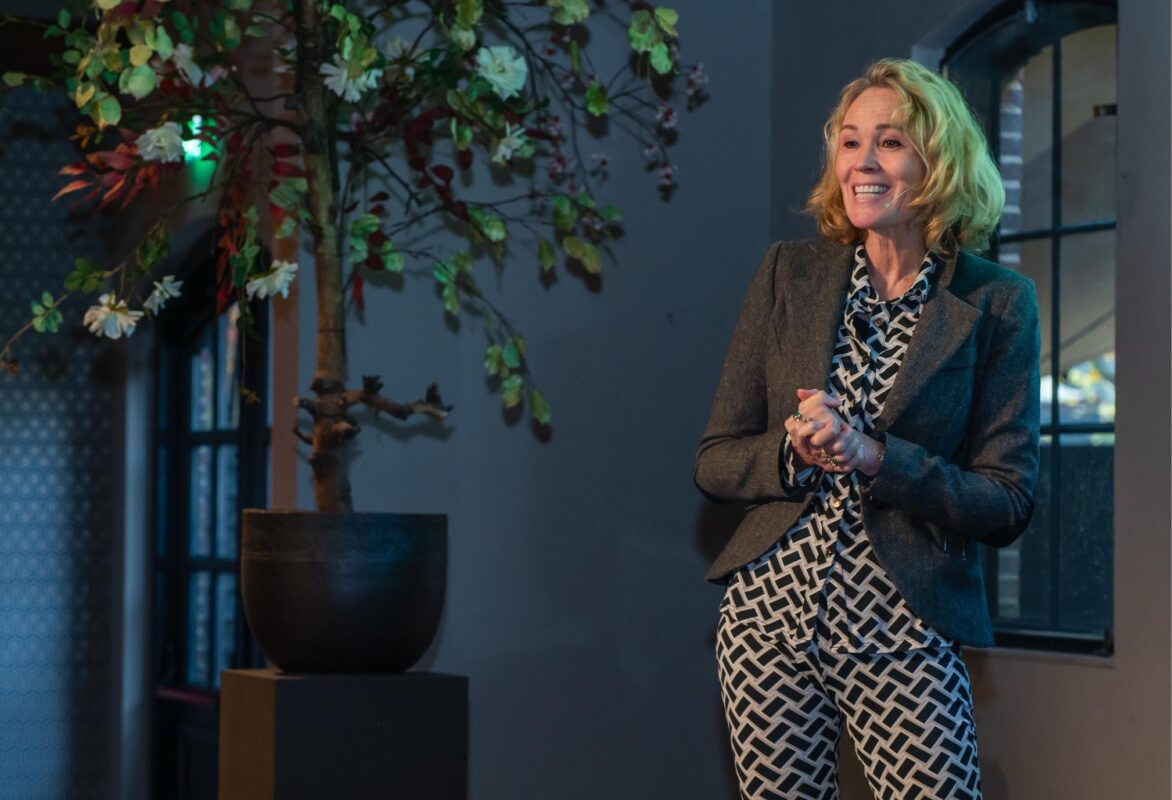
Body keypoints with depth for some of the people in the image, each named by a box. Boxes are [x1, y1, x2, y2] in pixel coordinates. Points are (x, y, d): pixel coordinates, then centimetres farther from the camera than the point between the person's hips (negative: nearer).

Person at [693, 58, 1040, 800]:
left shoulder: (996, 304, -2)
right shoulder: (788, 274, 5)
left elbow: (1009, 503, -4)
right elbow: (715, 461, 6)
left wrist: (873, 457, -17)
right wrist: (796, 451, -15)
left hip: (903, 631, -2)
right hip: (769, 616, 2)